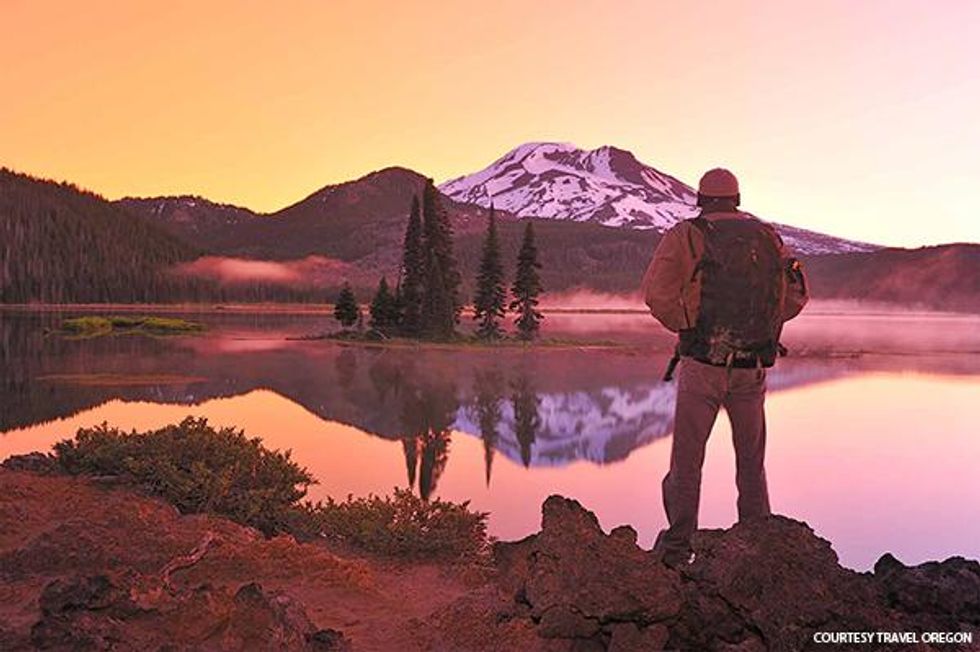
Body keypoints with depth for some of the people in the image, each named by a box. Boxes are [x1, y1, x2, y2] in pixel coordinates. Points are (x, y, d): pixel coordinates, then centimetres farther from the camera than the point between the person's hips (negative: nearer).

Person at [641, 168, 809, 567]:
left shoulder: (685, 236, -3)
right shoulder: (768, 237, 9)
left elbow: (657, 292, -16)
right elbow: (796, 295, 9)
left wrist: (685, 327, -2)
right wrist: (760, 327, 13)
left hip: (701, 363, -3)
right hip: (754, 366, 3)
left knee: (687, 457, 6)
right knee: (751, 457, 17)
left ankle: (677, 544, 9)